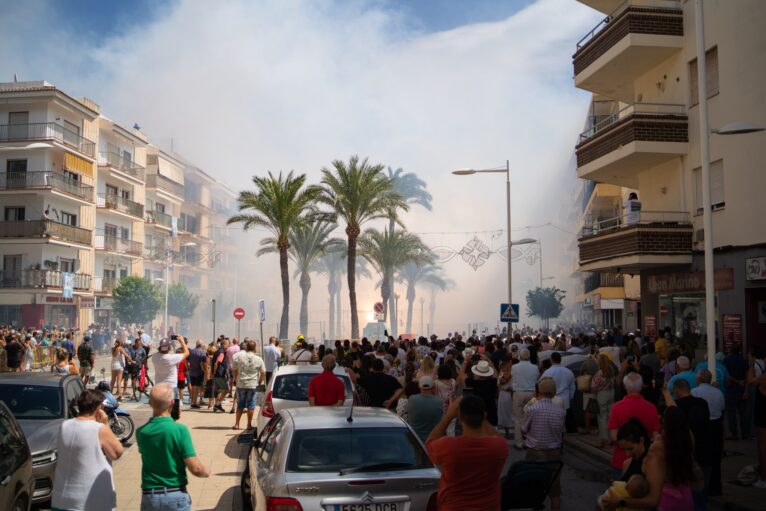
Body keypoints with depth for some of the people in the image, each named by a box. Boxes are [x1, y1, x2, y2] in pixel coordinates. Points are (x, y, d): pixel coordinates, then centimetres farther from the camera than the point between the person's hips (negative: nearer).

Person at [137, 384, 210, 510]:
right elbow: (195, 468, -17)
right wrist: (206, 471, 5)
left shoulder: (141, 432, -5)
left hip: (149, 497, 3)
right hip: (176, 496, -3)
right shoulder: (180, 430, -16)